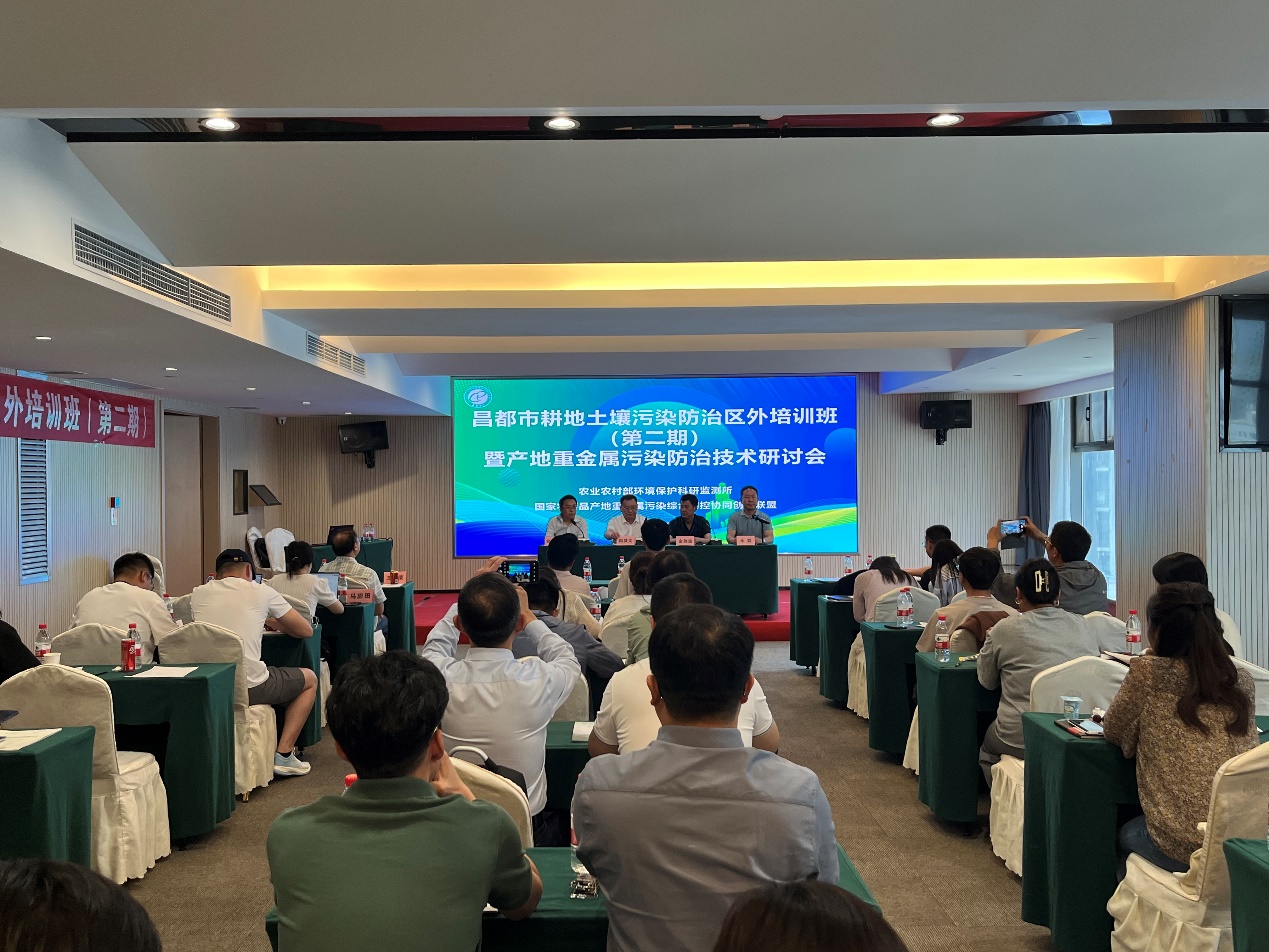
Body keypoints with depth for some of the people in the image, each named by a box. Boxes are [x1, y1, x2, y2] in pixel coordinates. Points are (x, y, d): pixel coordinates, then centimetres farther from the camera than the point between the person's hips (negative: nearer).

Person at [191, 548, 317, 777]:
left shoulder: (198, 594, 10)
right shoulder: (261, 592, 1)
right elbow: (306, 630, 9)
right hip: (249, 687, -5)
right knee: (309, 678, 22)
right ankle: (284, 755, 12)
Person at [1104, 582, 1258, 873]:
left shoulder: (1149, 670, -11)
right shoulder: (1242, 680, 4)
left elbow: (1114, 731, 3)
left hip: (1187, 848, -5)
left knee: (1127, 835, 31)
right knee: (1138, 830, 33)